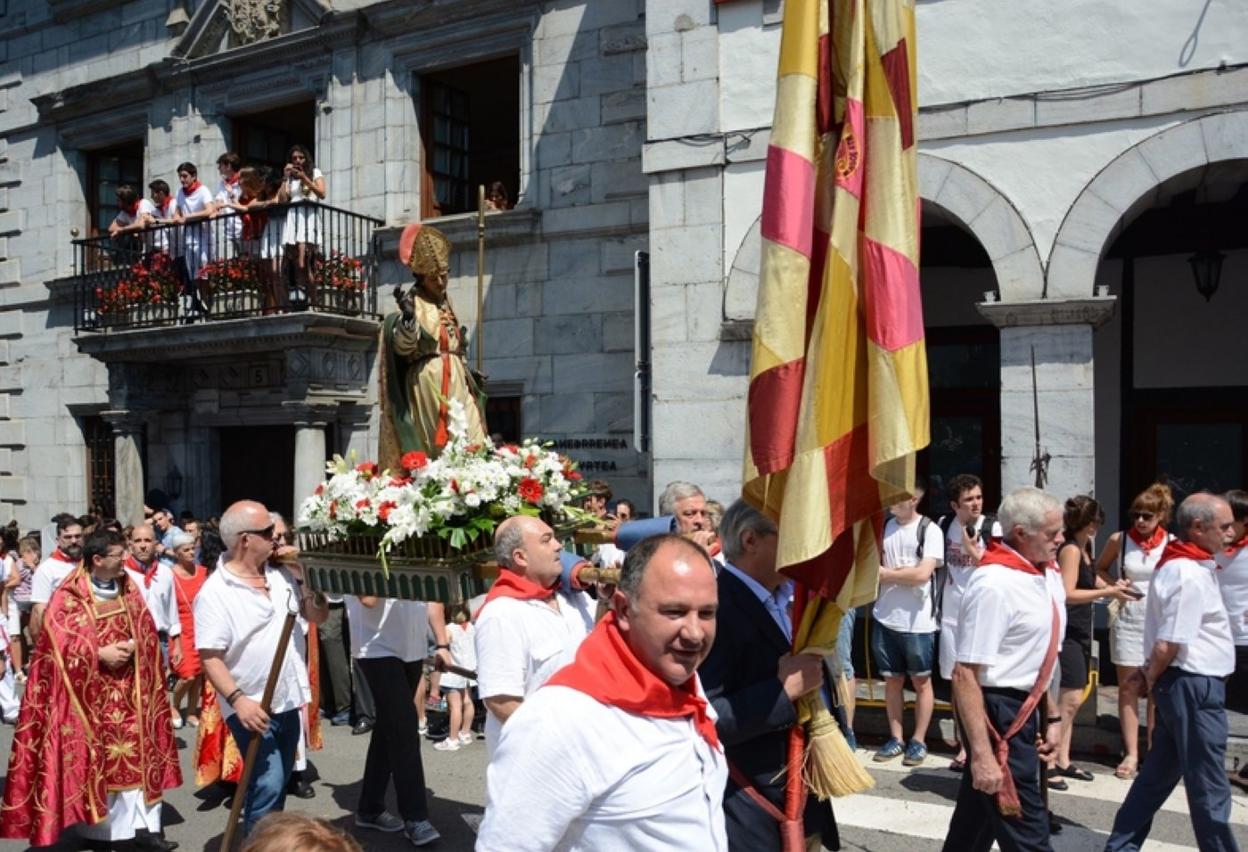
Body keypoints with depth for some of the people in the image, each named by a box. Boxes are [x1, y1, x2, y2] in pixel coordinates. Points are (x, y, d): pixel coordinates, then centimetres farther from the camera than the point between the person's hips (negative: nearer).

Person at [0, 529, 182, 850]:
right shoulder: (68, 596, -11)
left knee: (136, 754, 4)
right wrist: (99, 653, -19)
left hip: (128, 688, 5)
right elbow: (59, 641, -14)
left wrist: (131, 646, -11)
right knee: (93, 758, 5)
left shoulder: (128, 589, 5)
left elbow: (147, 629, 8)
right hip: (89, 691, -4)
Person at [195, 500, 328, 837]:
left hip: (288, 701, 7)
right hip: (252, 706, -6)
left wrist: (304, 575, -5)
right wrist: (238, 699, -28)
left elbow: (318, 616, 10)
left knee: (280, 784, 18)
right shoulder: (214, 592, -13)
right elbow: (210, 657, -16)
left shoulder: (282, 575, 4)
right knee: (268, 785, -11)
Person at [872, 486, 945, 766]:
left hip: (917, 622, -4)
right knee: (892, 680, 12)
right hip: (885, 619, 4)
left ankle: (919, 741, 19)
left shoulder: (929, 530, -8)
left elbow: (923, 574, -17)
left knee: (921, 681, 8)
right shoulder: (883, 527, 6)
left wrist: (886, 573, -7)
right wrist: (903, 572, -10)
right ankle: (896, 738, 22)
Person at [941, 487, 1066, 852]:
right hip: (997, 712, -8)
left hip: (1022, 709, 9)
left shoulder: (1047, 575, 6)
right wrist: (982, 754, -26)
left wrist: (1051, 715, 19)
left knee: (978, 820, 21)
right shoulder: (994, 585, -23)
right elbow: (965, 674, -25)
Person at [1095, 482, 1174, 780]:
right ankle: (1131, 753, 9)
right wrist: (1116, 585, -4)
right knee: (1127, 687, 3)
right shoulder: (1119, 540, -1)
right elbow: (1099, 569, 13)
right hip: (1127, 619, 0)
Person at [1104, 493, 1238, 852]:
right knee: (1210, 788, 3)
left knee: (1159, 772, 17)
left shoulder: (1177, 564, 11)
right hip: (1195, 686, -10)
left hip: (1183, 684, 10)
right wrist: (1151, 679, -6)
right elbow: (1167, 646, -23)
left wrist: (1150, 674, 10)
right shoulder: (1192, 575, -21)